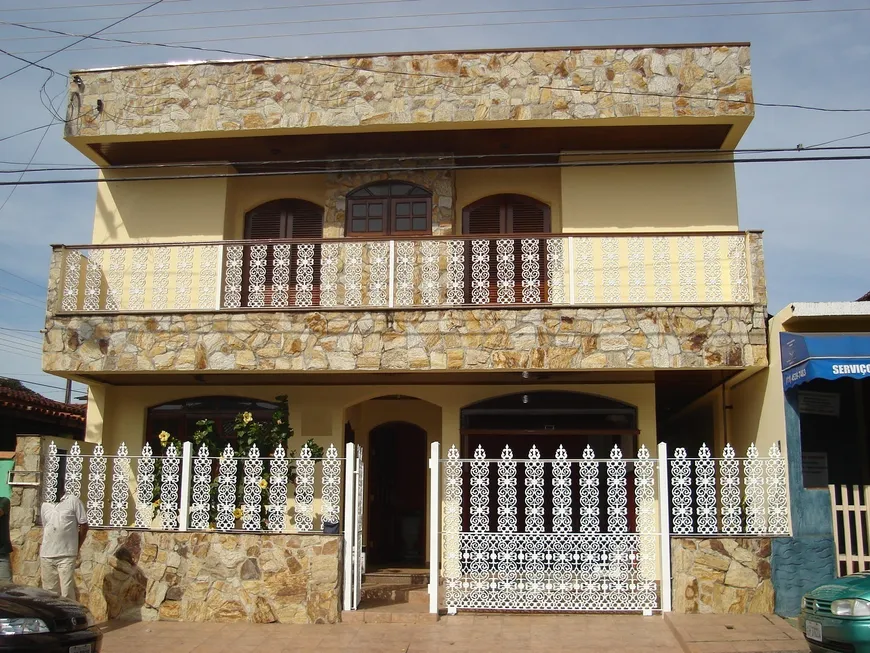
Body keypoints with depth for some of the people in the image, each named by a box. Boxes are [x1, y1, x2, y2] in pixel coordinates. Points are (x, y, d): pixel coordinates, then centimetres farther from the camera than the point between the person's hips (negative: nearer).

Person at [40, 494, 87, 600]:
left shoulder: (73, 501, -4)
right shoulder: (45, 505, 10)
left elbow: (84, 526, 0)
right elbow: (45, 529, 18)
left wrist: (76, 548, 3)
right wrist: (41, 557, 16)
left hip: (66, 555, -5)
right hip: (46, 556, 5)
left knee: (67, 594, -7)